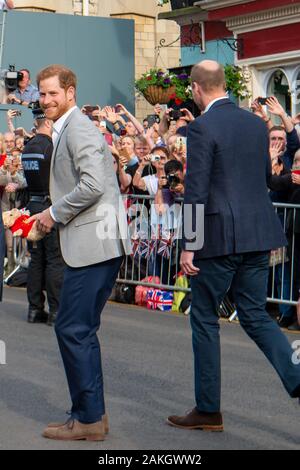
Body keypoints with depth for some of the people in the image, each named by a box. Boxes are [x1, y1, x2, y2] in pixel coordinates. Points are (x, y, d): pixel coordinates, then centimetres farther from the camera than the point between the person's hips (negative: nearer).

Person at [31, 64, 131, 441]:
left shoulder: (78, 127, -11)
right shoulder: (67, 130, 21)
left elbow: (93, 185, -23)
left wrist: (55, 213, -13)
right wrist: (53, 215, 14)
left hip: (94, 244, -11)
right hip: (92, 243, 11)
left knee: (73, 329, -6)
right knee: (81, 331, 14)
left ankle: (88, 418, 2)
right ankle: (91, 414, 21)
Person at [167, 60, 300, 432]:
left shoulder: (202, 128, -12)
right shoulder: (256, 124, 9)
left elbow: (195, 191, -16)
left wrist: (188, 245, -12)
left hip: (219, 237, -6)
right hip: (258, 235, 6)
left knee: (204, 318, 7)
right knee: (255, 315, 14)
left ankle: (208, 410, 14)